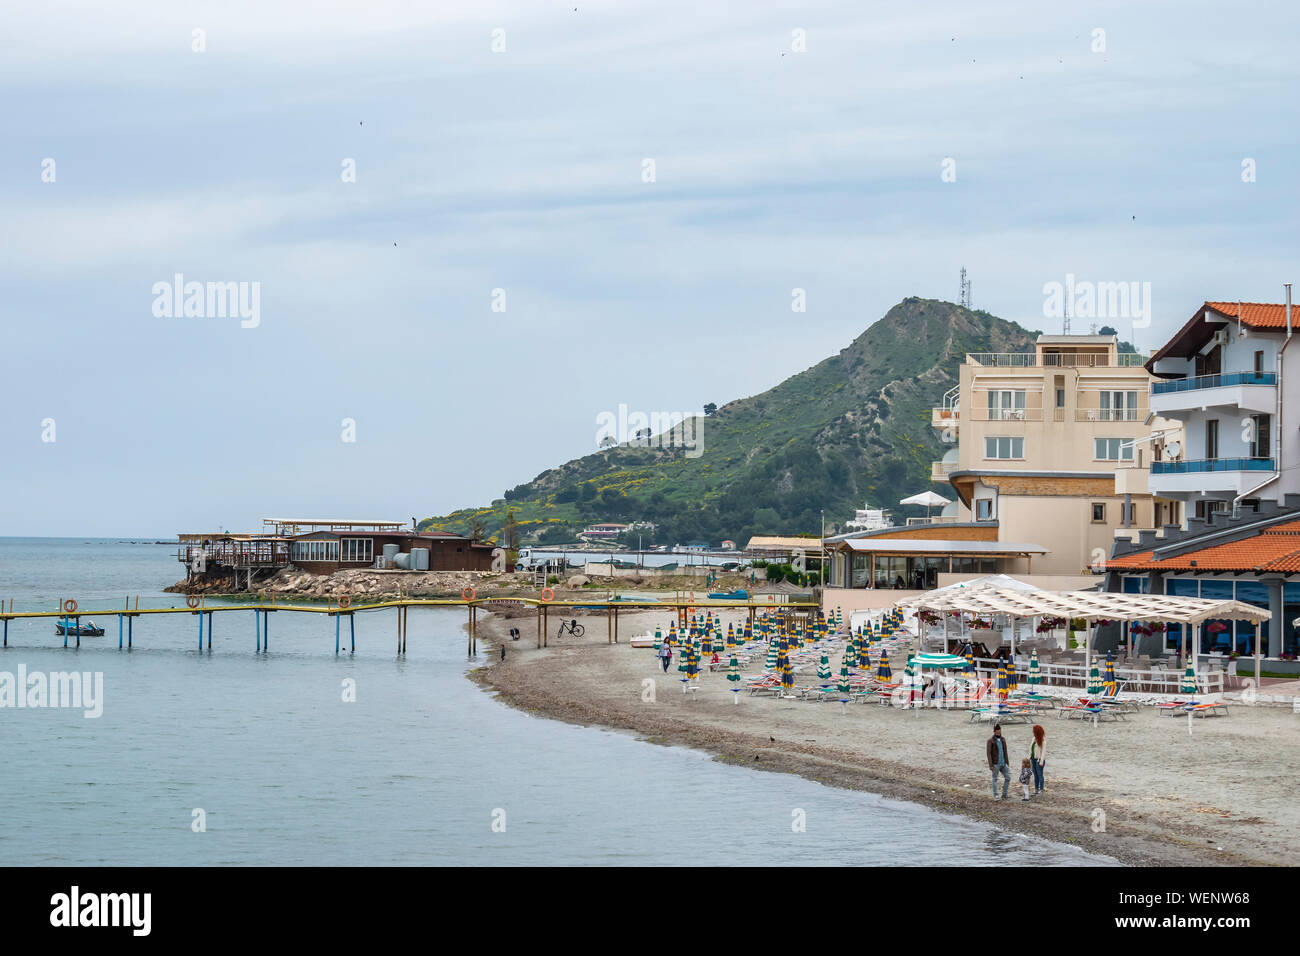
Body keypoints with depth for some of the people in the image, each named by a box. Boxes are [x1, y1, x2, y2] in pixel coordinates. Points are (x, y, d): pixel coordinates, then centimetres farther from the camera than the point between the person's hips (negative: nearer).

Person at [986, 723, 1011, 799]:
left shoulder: (1003, 739, 10)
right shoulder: (990, 741, -8)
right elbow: (988, 753, -12)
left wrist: (1007, 763, 15)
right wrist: (990, 765, -18)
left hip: (1003, 763, 6)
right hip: (995, 764, -6)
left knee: (1008, 778, 2)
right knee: (995, 779, 1)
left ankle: (1004, 794, 11)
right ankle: (995, 796, 7)